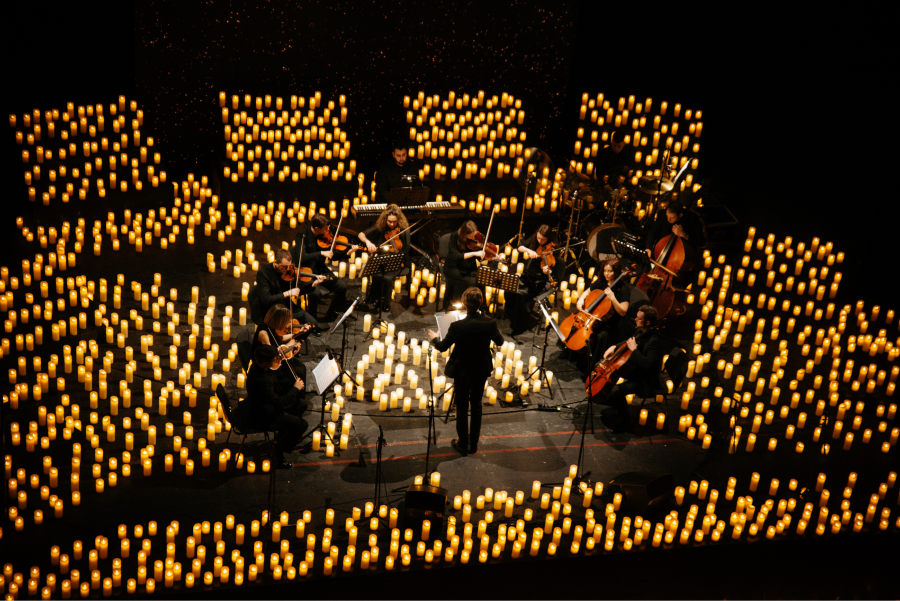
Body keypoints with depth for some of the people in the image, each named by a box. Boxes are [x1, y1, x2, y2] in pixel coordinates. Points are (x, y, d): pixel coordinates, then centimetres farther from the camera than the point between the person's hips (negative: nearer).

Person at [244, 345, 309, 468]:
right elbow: (279, 402, -32)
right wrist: (296, 389, -21)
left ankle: (283, 435, 41)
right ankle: (277, 455, 4)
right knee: (301, 424, -13)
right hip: (260, 419, -10)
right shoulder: (260, 380, -38)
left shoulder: (257, 366, -10)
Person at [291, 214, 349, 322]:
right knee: (316, 292, -32)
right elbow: (301, 257, -29)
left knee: (342, 286, -10)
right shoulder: (302, 236, -16)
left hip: (320, 270, 6)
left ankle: (330, 314, 11)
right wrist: (321, 253, -36)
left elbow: (331, 256, 9)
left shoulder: (323, 236, 1)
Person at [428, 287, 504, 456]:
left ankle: (463, 445, 26)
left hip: (462, 373, -3)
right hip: (481, 372, 3)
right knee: (476, 406, 21)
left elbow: (442, 347, -11)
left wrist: (434, 338, 11)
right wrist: (496, 332, 24)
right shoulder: (490, 324, -19)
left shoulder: (457, 326, -26)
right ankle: (473, 444, 32)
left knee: (462, 408, 15)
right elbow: (500, 342, 2)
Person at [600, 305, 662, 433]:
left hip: (643, 381, -10)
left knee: (616, 391, -31)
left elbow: (647, 364, -41)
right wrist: (614, 347, 3)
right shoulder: (640, 332, -1)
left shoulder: (654, 342, -30)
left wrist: (634, 349, -33)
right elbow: (629, 342, 20)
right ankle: (613, 404, 36)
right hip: (633, 370, 10)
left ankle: (626, 422, -8)